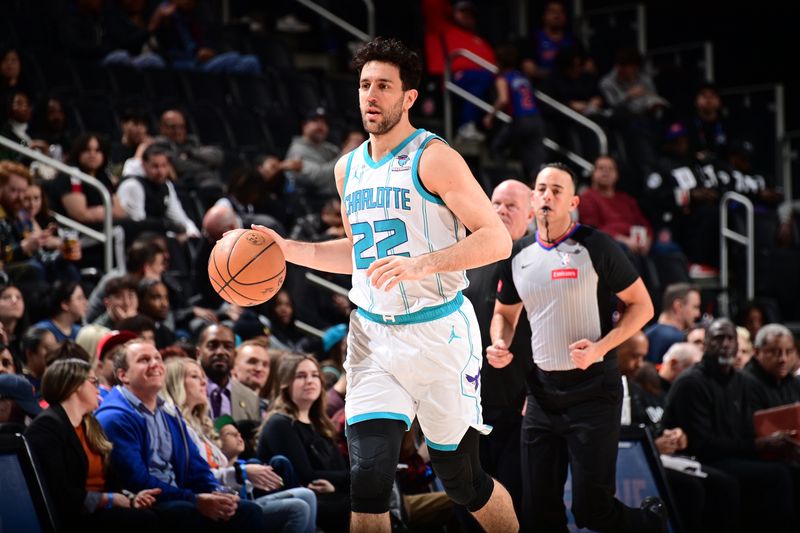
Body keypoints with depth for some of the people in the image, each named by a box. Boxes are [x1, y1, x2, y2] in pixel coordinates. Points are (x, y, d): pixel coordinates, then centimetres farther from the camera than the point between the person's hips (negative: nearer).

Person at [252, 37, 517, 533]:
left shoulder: (433, 158, -10)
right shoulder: (349, 167, 11)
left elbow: (497, 239, -16)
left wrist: (421, 265, -28)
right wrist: (287, 249, 12)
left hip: (438, 331, -5)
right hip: (372, 335, 5)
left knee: (462, 480, 7)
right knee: (369, 478, -10)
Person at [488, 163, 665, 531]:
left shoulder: (594, 246, -9)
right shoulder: (519, 255, 7)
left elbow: (642, 305, -5)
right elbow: (504, 313, 22)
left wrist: (601, 347, -18)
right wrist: (500, 344, -1)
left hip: (593, 391, -5)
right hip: (542, 393, 5)